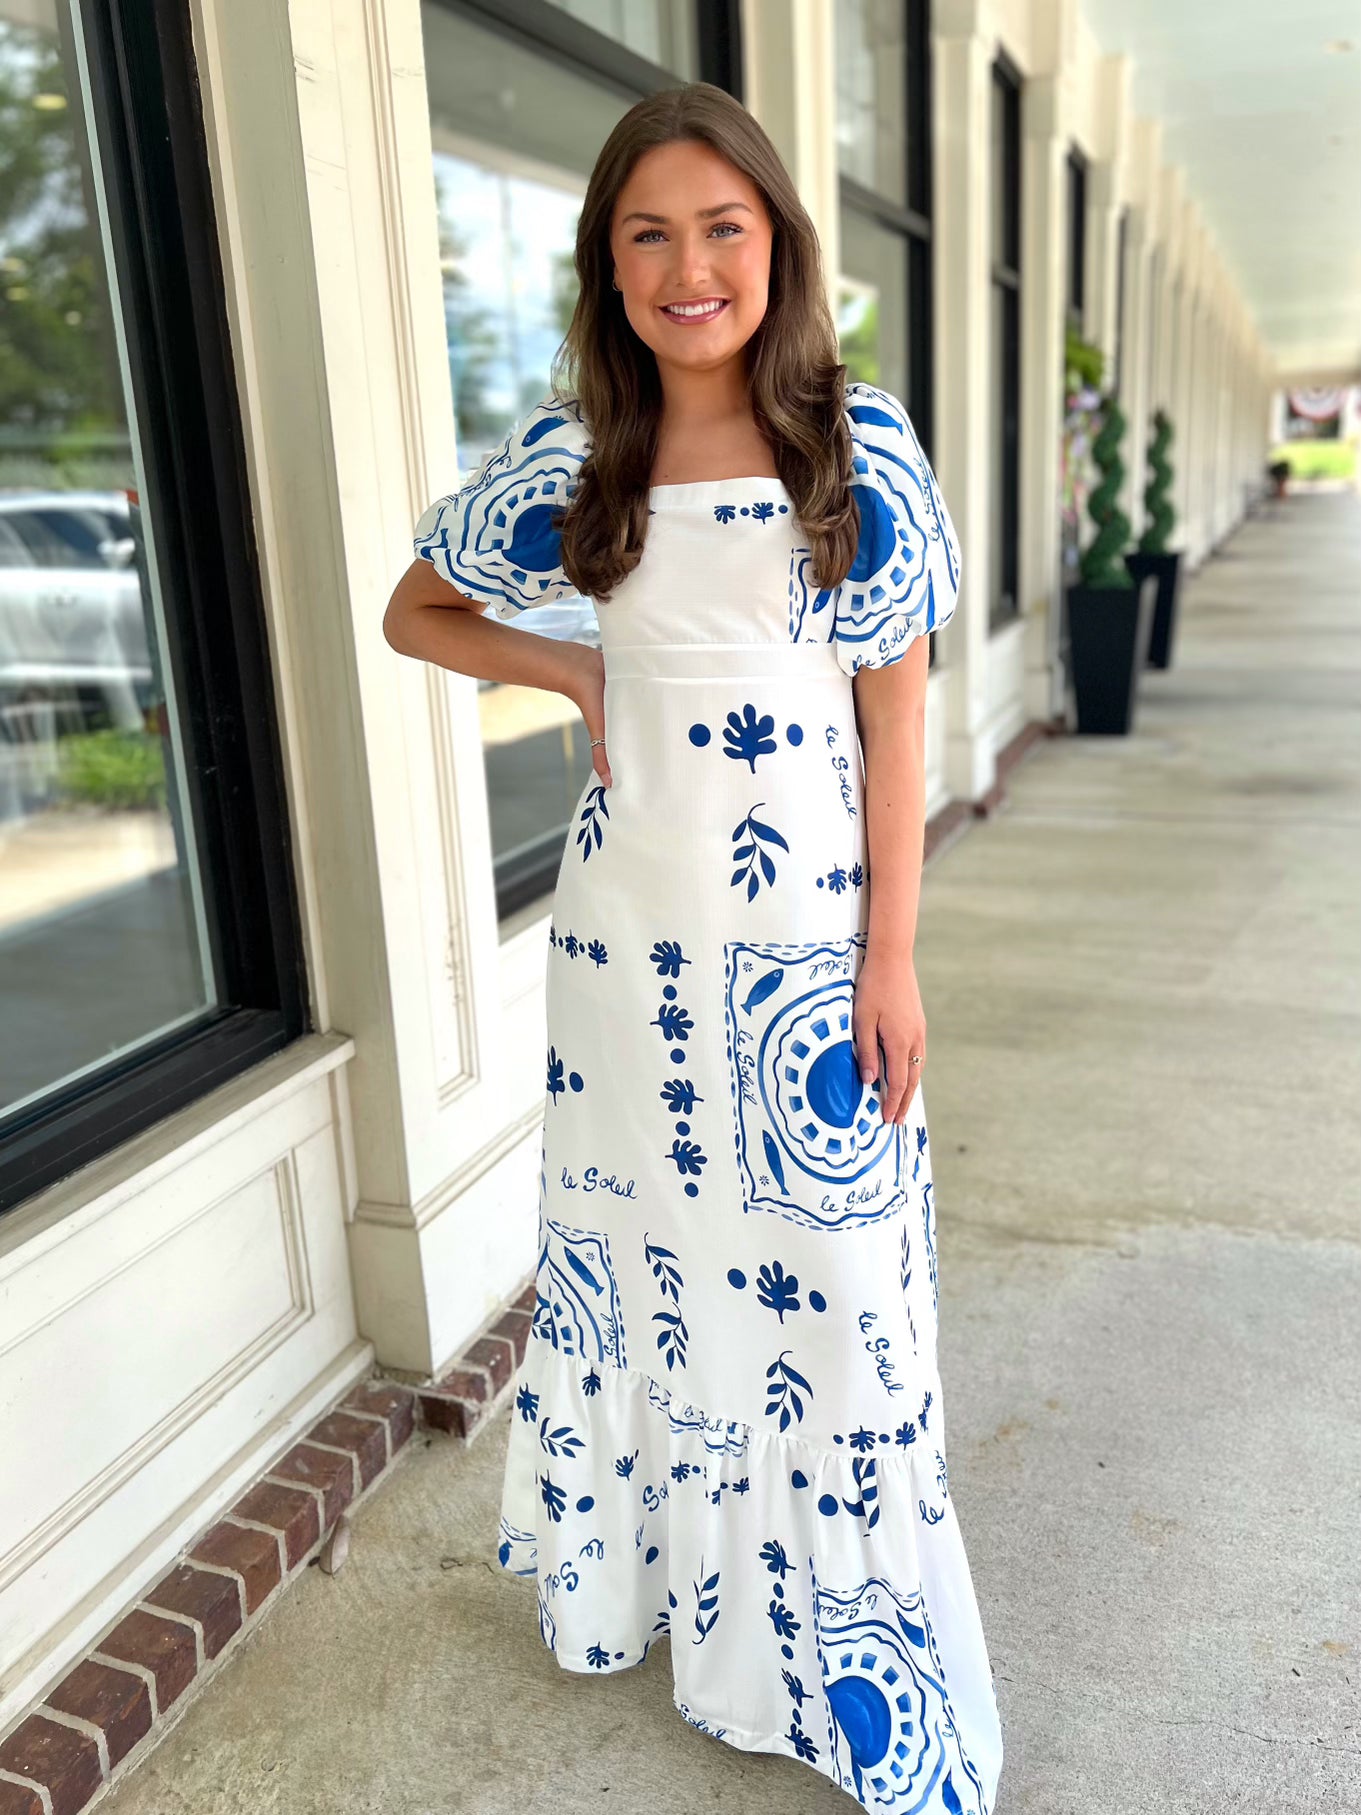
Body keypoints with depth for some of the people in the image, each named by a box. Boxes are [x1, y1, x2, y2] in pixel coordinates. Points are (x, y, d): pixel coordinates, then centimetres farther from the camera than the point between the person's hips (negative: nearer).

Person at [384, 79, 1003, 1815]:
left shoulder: (860, 448, -4)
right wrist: (573, 676, -2)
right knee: (635, 1247, 15)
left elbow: (894, 716, -3)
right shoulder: (568, 457, 1)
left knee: (823, 1278, 6)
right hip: (627, 928, 2)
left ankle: (864, 1675, 28)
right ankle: (632, 1560, 41)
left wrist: (890, 959, -7)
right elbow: (416, 610, 15)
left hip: (808, 932, -1)